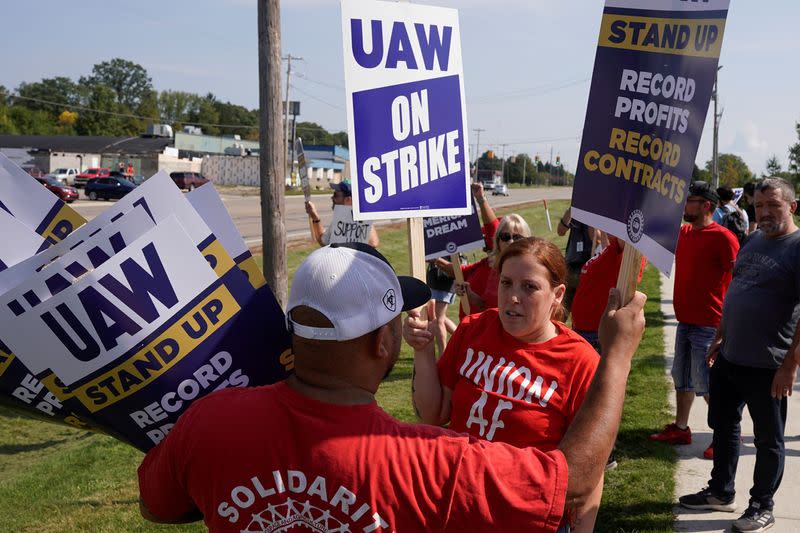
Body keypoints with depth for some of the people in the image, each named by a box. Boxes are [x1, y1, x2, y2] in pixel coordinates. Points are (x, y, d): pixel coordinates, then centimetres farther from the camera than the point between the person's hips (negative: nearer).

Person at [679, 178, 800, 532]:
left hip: (767, 367, -7)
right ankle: (721, 493, 34)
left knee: (768, 439, 9)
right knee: (723, 426, 18)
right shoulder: (753, 241, 10)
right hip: (728, 358, 8)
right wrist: (719, 339, 17)